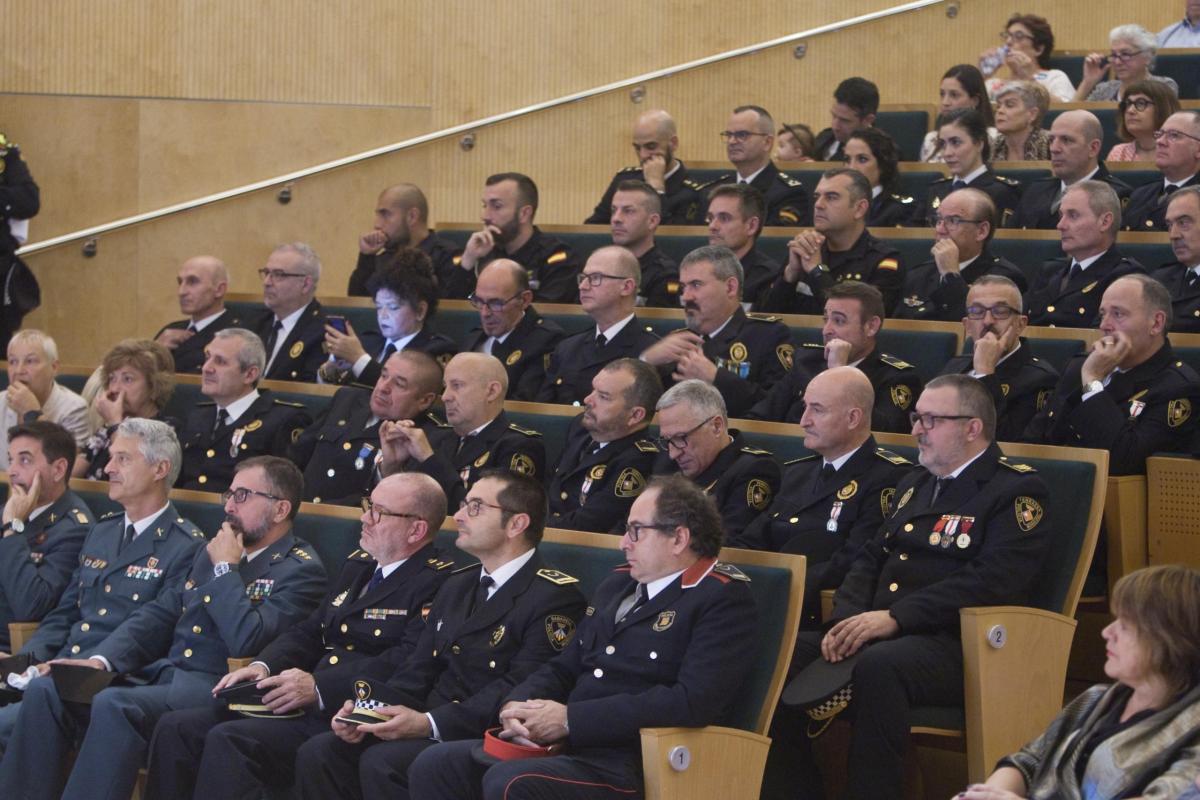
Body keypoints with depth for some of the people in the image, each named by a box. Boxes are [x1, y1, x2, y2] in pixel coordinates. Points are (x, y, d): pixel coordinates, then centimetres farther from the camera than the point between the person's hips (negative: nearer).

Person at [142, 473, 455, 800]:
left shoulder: (436, 583, -6)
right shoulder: (358, 565, 24)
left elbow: (408, 663, -19)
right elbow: (307, 632, 23)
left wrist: (319, 687, -24)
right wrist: (263, 666, 2)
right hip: (299, 703, 9)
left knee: (229, 740, -29)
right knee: (177, 727, -7)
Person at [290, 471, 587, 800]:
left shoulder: (555, 597, -7)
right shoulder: (458, 585, 22)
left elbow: (520, 690, -18)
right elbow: (418, 670, 17)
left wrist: (429, 723, -25)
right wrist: (368, 711, -4)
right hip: (425, 726, 8)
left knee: (381, 763, -30)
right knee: (318, 753, -13)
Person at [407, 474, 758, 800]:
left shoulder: (724, 599, -5)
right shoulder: (617, 585, 22)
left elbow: (693, 701, -19)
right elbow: (564, 668, 26)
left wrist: (571, 718, -17)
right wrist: (517, 705, 1)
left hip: (629, 766, -8)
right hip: (564, 745, 8)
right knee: (433, 767, -10)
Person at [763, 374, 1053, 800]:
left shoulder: (1018, 491, -2)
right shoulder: (914, 484, 25)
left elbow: (991, 582, -16)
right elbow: (870, 558, 19)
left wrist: (895, 617, -21)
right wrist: (845, 620, -3)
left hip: (954, 645, -7)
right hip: (875, 634, 8)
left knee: (878, 665, -38)